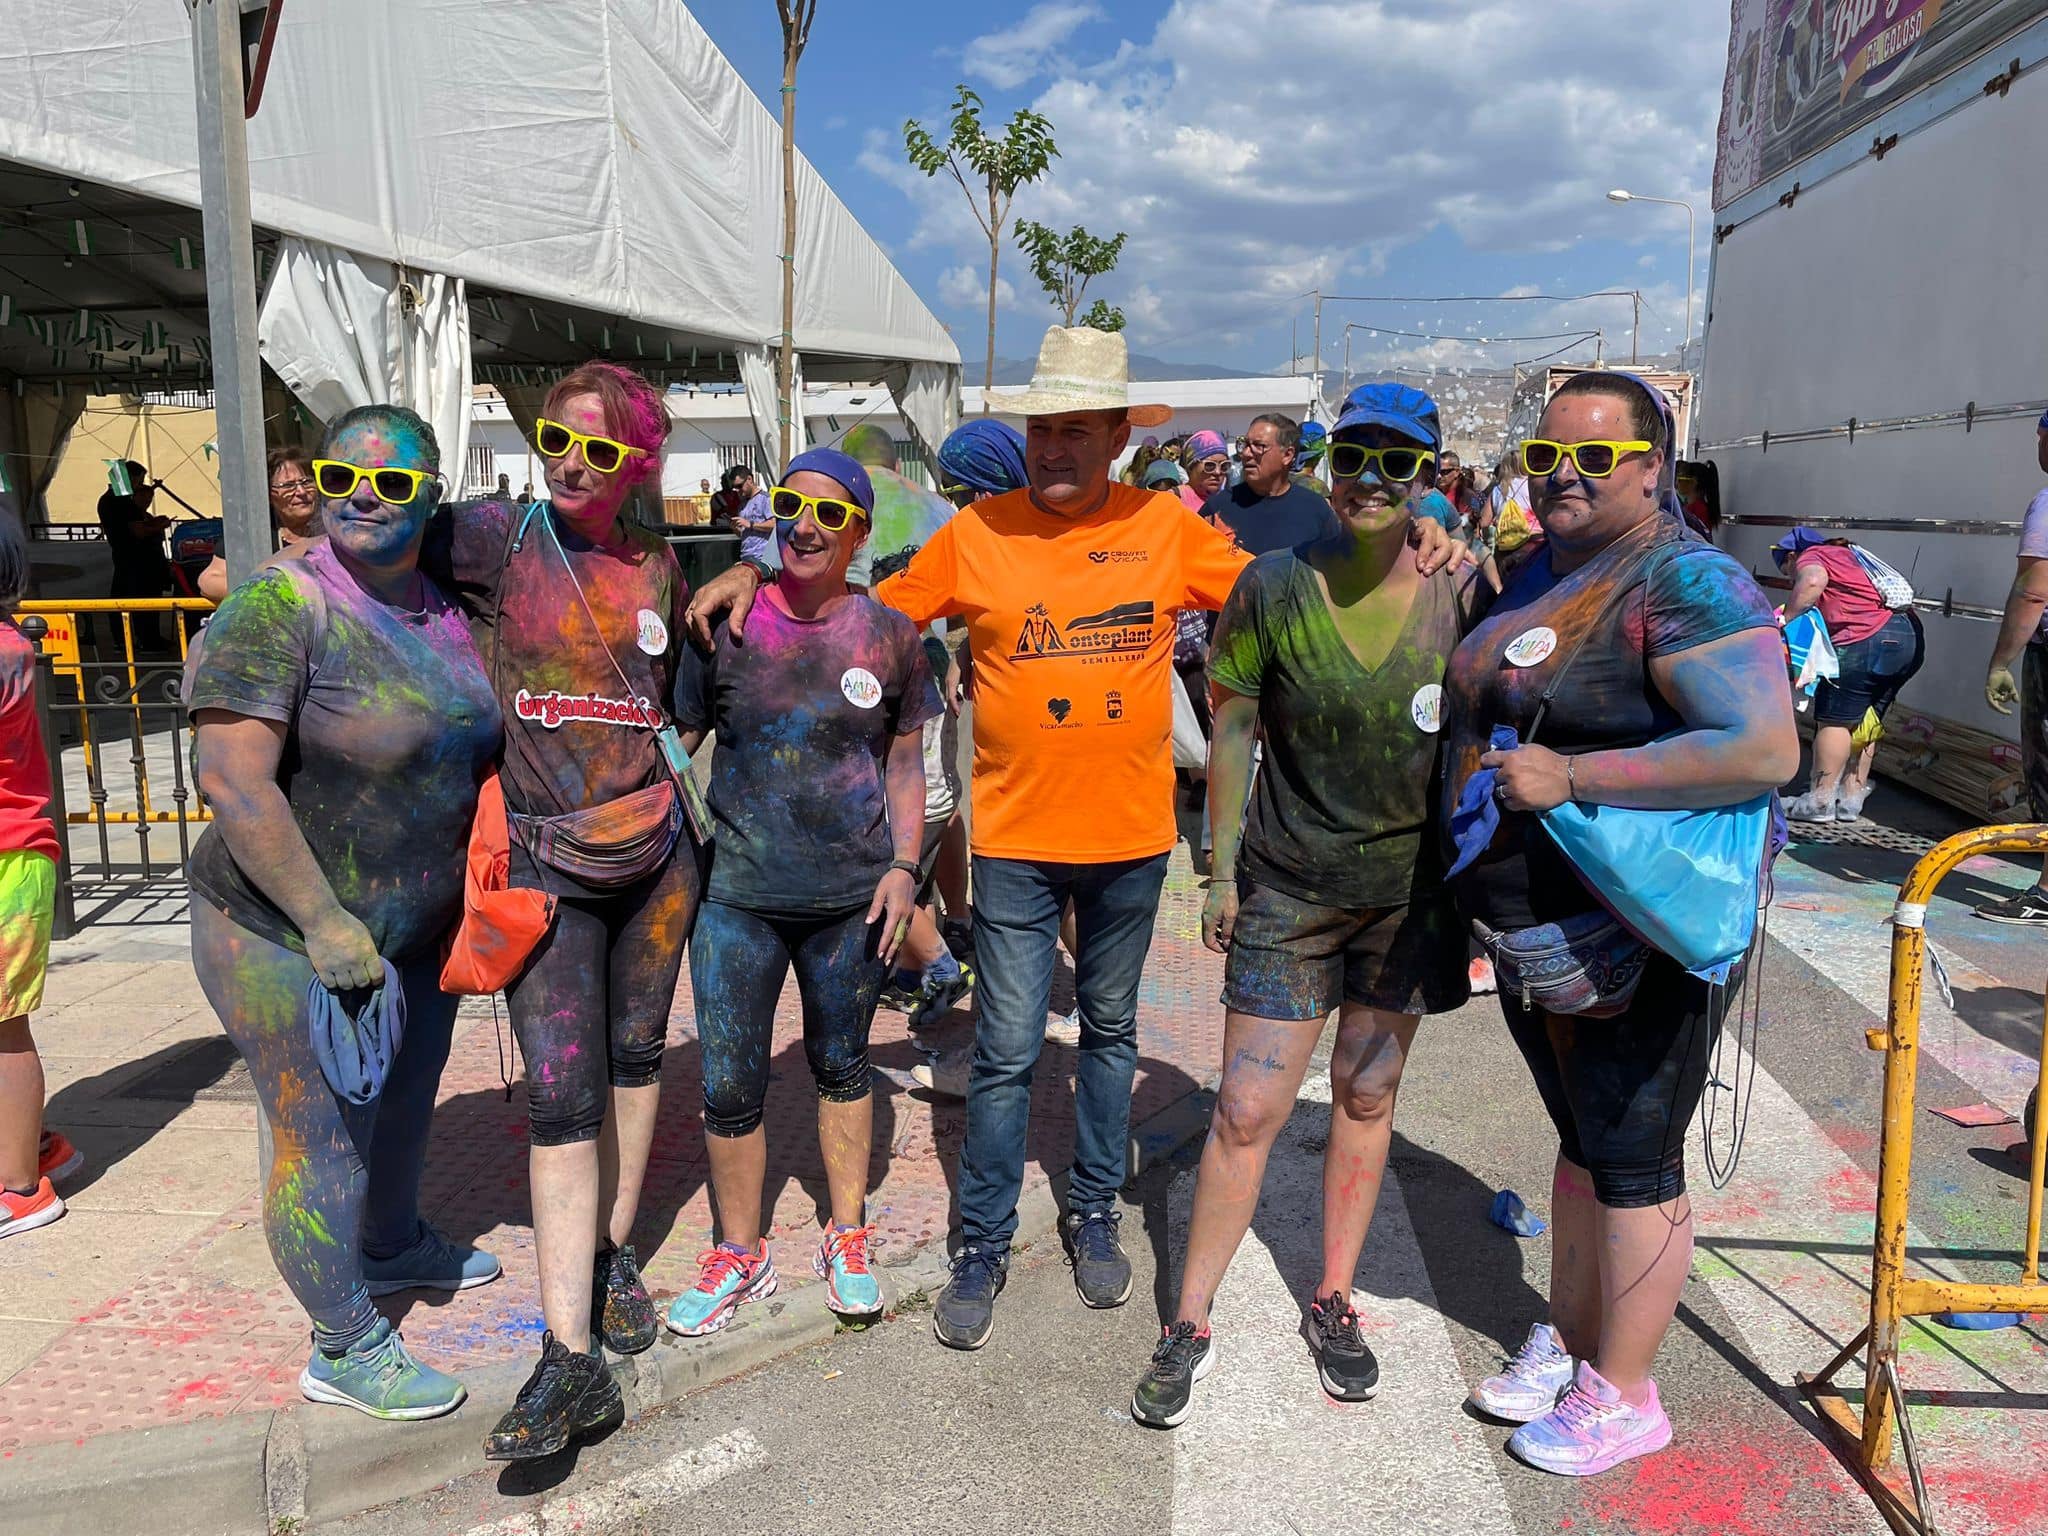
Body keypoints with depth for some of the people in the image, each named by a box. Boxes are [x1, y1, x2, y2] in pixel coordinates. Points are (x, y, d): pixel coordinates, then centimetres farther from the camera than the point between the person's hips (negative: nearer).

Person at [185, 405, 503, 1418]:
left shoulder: (445, 610, 2)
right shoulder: (282, 605, -20)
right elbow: (233, 777, -26)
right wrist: (325, 923, -25)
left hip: (416, 928, 8)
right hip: (289, 937, -7)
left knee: (403, 1105, 25)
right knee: (325, 1139, 3)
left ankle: (394, 1246, 51)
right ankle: (345, 1351, 22)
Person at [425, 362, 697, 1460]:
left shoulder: (657, 564, 6)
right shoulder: (497, 537, -6)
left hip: (655, 850, 4)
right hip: (544, 862, -4)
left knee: (635, 1055, 13)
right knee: (559, 1092, -8)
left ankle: (612, 1253, 33)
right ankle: (572, 1359, -4)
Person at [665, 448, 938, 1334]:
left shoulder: (888, 635, -1)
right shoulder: (725, 624, -4)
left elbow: (904, 760, 7)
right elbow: (672, 739, 3)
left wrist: (904, 865, -1)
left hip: (853, 896, 1)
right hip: (738, 894, 0)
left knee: (842, 1066, 16)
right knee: (729, 1087, 5)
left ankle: (847, 1239, 36)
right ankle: (740, 1254, 28)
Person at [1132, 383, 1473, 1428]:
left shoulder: (1460, 596, -7)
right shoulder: (1274, 588, -10)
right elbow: (1232, 731, -2)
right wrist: (1223, 871, -1)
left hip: (1408, 889, 2)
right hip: (1287, 887, -1)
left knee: (1367, 1096, 13)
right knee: (1247, 1109, 0)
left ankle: (1333, 1303, 32)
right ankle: (1188, 1326, 16)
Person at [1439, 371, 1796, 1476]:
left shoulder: (1686, 582, -18)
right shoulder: (1536, 570, 7)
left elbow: (1765, 749, -29)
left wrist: (1569, 777, -29)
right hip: (1532, 922, 8)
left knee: (1632, 1159, 6)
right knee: (1581, 1136, 21)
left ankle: (1622, 1395, 24)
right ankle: (1570, 1340, 39)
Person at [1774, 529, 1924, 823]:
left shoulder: (1810, 556, 6)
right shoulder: (1846, 554, 32)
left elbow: (1813, 581, -18)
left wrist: (1787, 618, -11)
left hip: (1867, 639, -9)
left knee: (1834, 718, -3)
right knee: (1863, 720, 15)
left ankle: (1821, 800, -2)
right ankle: (1851, 798, 17)